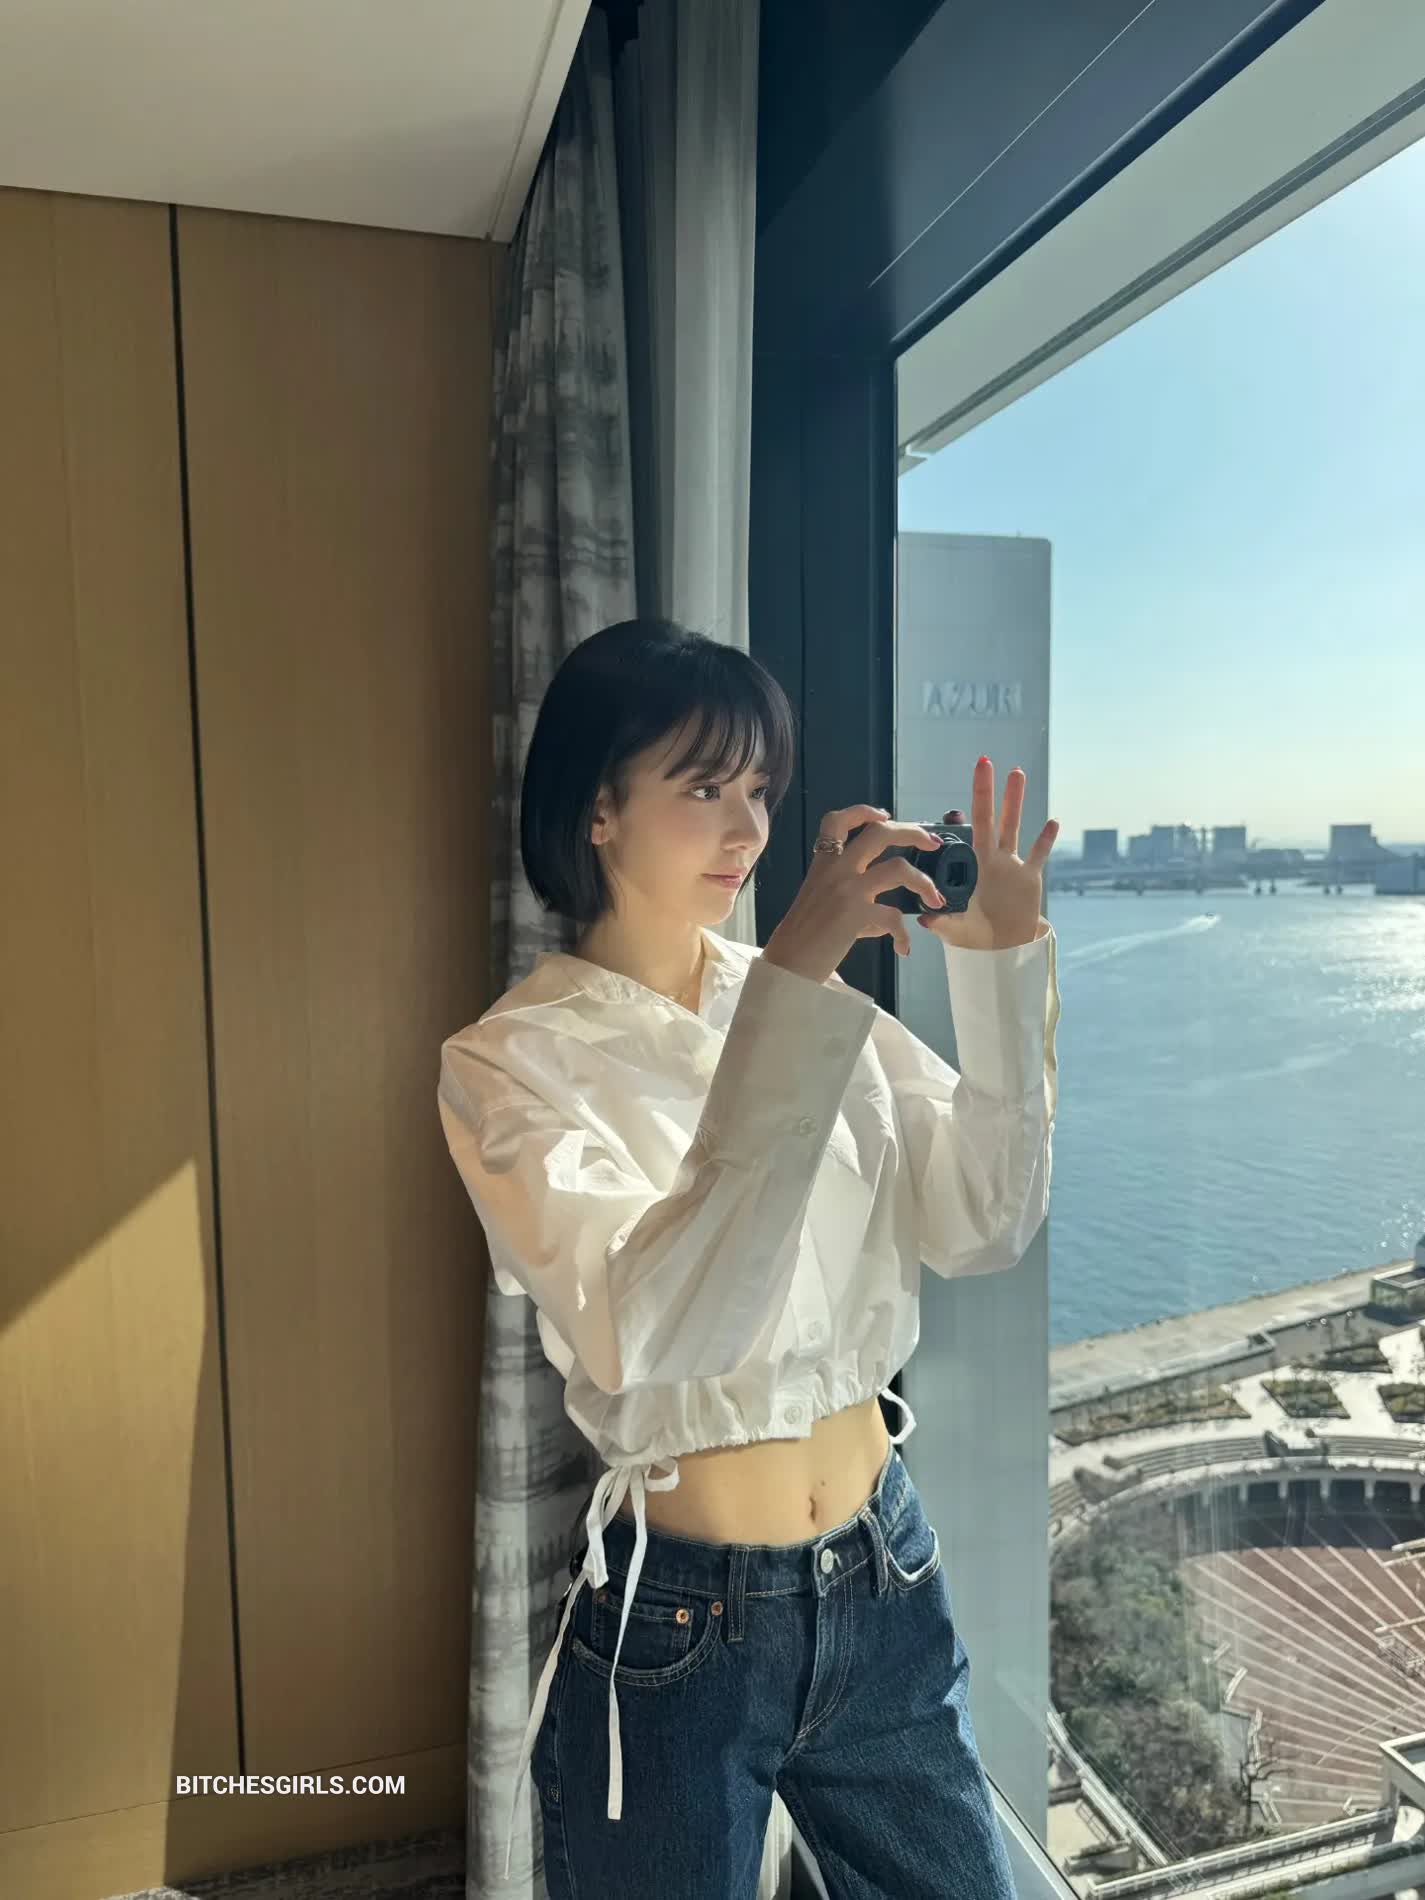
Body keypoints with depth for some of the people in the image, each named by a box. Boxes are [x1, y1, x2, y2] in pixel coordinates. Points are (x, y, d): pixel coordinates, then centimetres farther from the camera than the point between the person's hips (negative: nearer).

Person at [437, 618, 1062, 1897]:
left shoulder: (820, 999, -1)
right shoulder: (515, 1059, -14)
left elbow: (983, 1228, -7)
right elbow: (653, 1326, -30)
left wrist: (1002, 965, -17)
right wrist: (792, 986, -33)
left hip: (886, 1577, 5)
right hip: (676, 1621, -4)